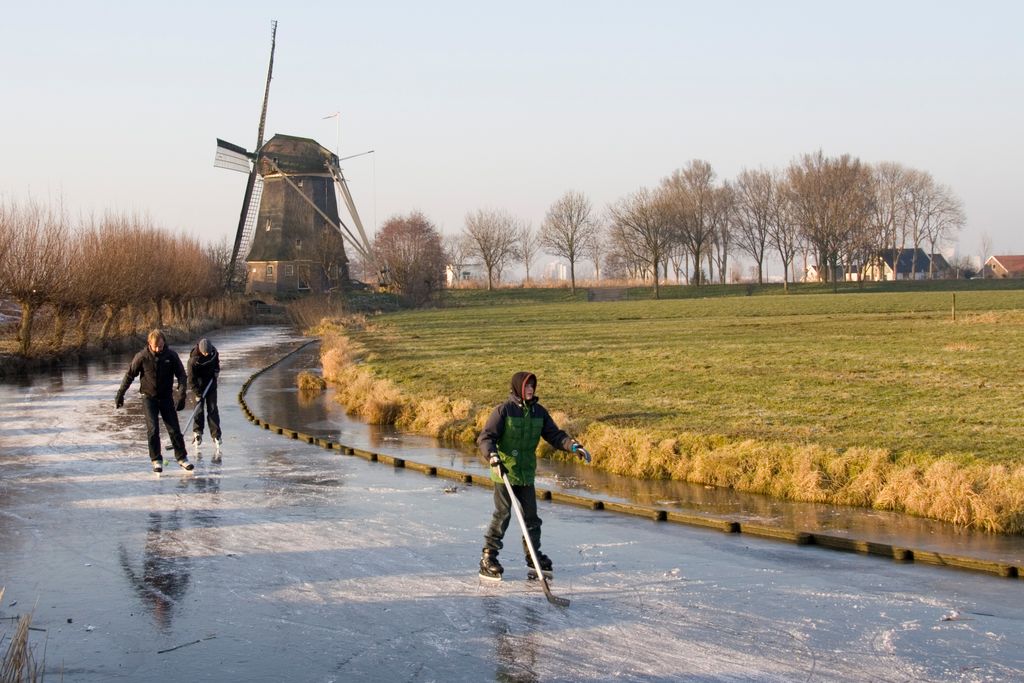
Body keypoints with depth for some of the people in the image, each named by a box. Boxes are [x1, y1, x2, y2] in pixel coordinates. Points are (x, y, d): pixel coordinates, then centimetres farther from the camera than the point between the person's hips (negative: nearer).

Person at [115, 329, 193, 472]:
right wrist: (120, 395, 2)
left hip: (166, 397, 1)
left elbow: (181, 375, -5)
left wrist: (181, 395, -16)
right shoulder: (142, 356, -13)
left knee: (174, 429, 2)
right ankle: (156, 460, 3)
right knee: (153, 429, -8)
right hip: (149, 397, -1)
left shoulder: (171, 355, -10)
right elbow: (129, 375, -2)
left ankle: (182, 458, 13)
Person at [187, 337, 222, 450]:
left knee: (212, 409, 1)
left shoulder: (213, 351, -11)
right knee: (199, 408, -5)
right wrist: (197, 393, -24)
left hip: (211, 383, 3)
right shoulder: (194, 358, -25)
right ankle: (197, 433, 6)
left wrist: (216, 371, 0)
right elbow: (191, 377, -22)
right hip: (199, 384, -3)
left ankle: (216, 435, 1)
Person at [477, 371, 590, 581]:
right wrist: (493, 457, -32)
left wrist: (573, 445, -7)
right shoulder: (503, 410, -11)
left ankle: (534, 558, 23)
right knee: (502, 515, -5)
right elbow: (485, 438, -15)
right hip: (504, 471, -5)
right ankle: (488, 559, 4)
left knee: (531, 515, 10)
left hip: (526, 473, 6)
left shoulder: (539, 412, 6)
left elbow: (554, 434, 10)